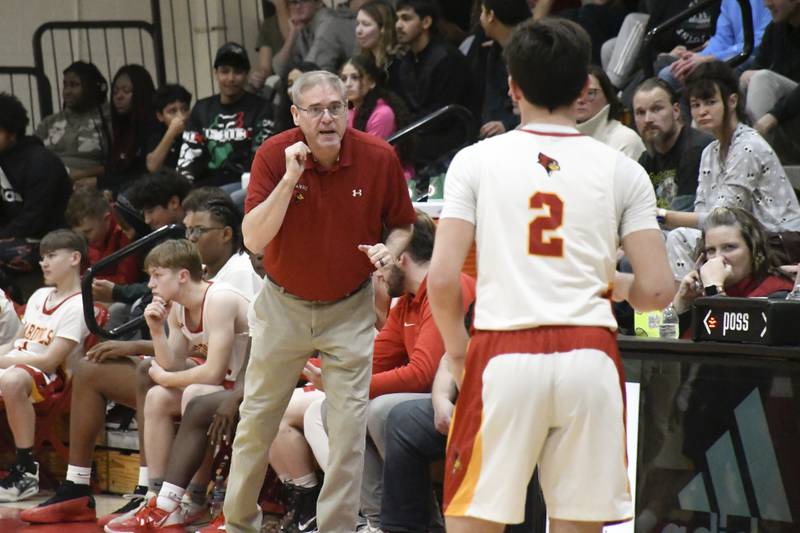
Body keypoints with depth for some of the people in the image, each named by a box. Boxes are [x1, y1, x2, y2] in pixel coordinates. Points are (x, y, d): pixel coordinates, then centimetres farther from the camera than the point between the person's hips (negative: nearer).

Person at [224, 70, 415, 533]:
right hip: (283, 304, 0)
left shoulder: (379, 157, -13)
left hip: (350, 308, 0)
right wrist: (289, 178, -31)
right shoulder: (274, 156, -15)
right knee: (257, 418, 10)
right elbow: (253, 239, -22)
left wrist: (391, 250, -19)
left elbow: (402, 224, 3)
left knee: (350, 424, -5)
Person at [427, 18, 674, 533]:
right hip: (590, 359, 1)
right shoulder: (622, 170, 4)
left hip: (504, 356, -1)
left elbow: (442, 279, -5)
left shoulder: (476, 160, 2)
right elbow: (657, 290, -1)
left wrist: (456, 350, 12)